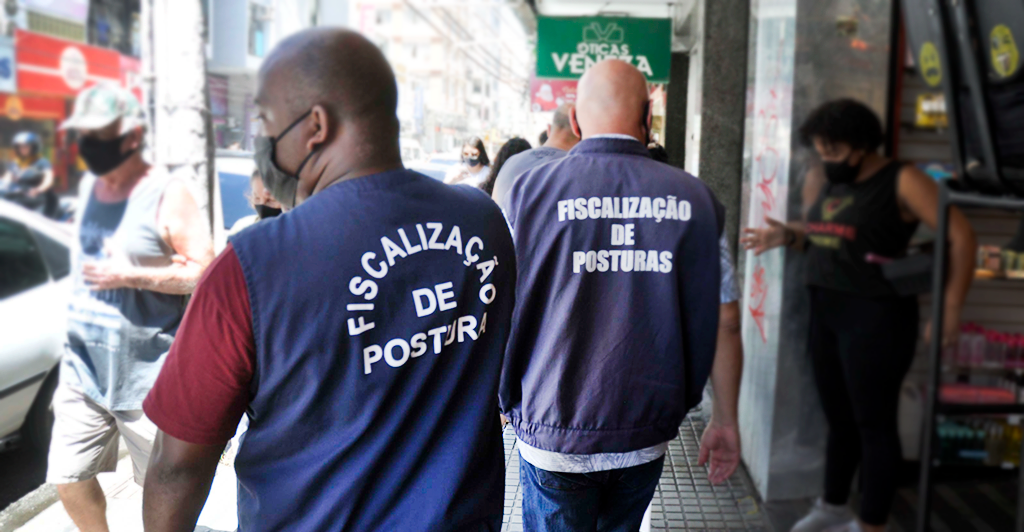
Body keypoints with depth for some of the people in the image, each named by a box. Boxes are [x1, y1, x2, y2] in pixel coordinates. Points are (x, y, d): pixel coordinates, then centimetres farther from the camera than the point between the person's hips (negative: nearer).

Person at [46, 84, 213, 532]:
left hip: (147, 377, -6)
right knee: (69, 478, 11)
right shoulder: (88, 185, 9)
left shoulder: (167, 196, -12)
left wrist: (130, 275, -22)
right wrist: (76, 330, 20)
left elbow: (204, 272, -16)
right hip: (84, 369, 6)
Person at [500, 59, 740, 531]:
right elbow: (720, 320, -1)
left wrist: (502, 400, 12)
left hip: (555, 436, -2)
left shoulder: (532, 190, -9)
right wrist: (726, 419, 11)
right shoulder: (693, 198, -4)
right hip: (648, 437, 2)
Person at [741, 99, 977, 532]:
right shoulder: (826, 183, 12)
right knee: (839, 419, 18)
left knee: (874, 423, 1)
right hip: (826, 313, 7)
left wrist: (951, 310, -14)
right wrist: (787, 235, 4)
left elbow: (960, 236, -13)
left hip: (875, 317, -7)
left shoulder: (901, 182, -9)